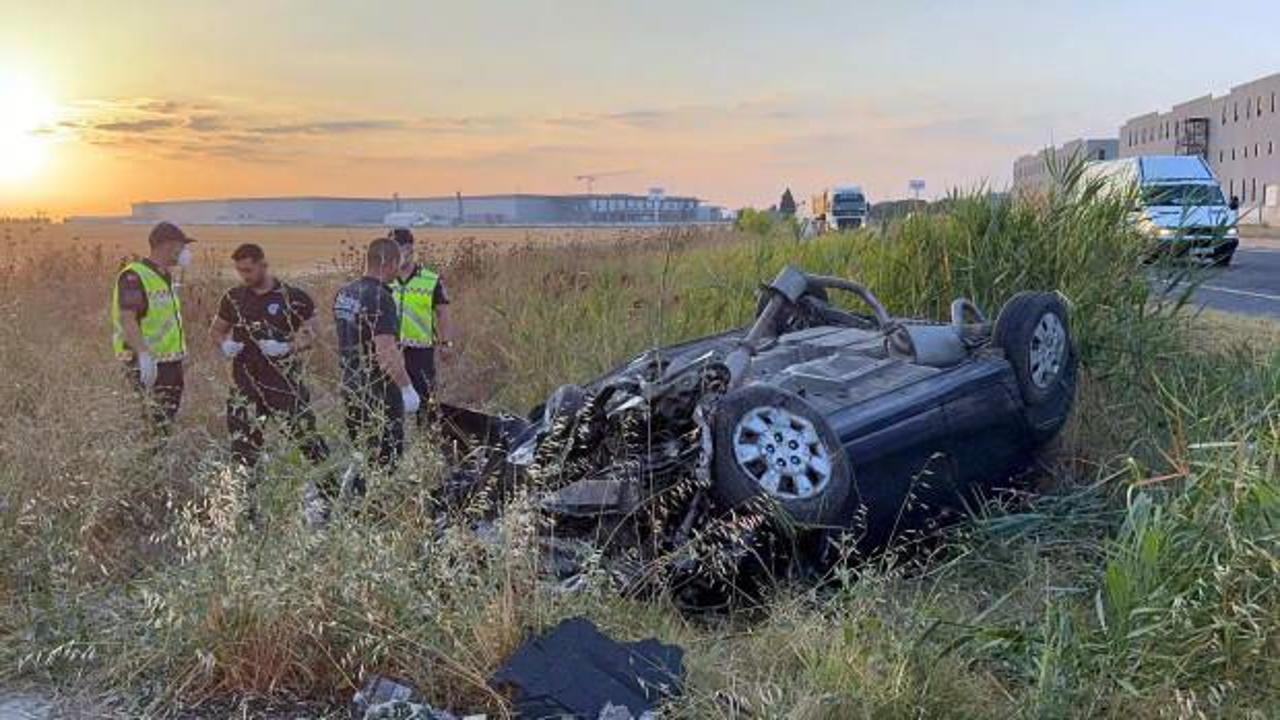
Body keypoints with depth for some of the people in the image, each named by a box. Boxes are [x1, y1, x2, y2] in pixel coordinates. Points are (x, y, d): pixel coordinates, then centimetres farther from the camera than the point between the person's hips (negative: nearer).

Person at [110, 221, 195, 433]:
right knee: (157, 426, -11)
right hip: (149, 364, -10)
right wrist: (144, 355, -34)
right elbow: (127, 319, -24)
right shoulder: (134, 276, -15)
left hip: (171, 360, 10)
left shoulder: (165, 276, 16)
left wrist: (180, 353, 26)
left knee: (168, 423, 13)